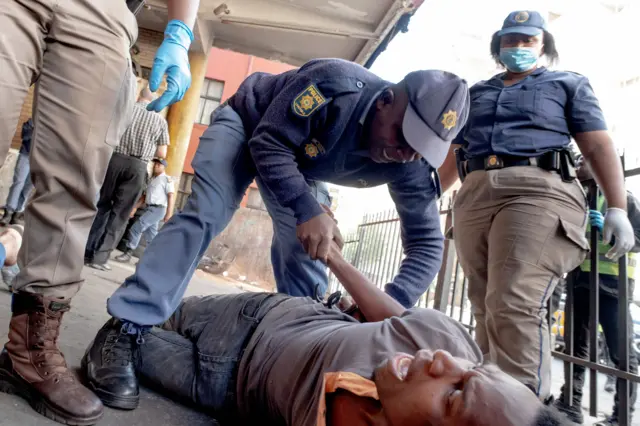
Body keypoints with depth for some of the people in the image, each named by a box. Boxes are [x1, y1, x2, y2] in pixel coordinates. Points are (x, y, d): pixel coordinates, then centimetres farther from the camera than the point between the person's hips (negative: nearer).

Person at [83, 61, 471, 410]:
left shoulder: (410, 162, -25)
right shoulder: (336, 84, -39)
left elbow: (428, 242, -24)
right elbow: (271, 143, -35)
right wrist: (308, 211, -49)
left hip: (302, 164, 4)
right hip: (248, 125, -4)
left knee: (307, 259, -5)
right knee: (204, 215, -20)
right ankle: (124, 331, -14)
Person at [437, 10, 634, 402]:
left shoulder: (568, 85, 20)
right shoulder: (475, 94, 28)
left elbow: (599, 147, 9)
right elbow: (453, 156, 27)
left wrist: (618, 209, -3)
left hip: (538, 192, -4)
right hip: (474, 197, 4)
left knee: (515, 305, -19)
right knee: (488, 310, 3)